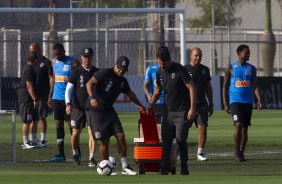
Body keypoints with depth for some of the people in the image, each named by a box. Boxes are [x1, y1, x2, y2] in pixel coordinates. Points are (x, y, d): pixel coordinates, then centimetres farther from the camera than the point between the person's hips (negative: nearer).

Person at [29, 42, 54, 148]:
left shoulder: (46, 62, -5)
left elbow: (51, 79, -7)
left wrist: (50, 95, -13)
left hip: (43, 95, -6)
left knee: (42, 117, -3)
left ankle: (43, 141, 2)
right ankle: (33, 140, 12)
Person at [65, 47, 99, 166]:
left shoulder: (97, 72, 7)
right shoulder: (76, 72, 0)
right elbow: (69, 89, -3)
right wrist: (68, 103, -16)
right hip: (78, 107, -1)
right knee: (76, 132, 0)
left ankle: (92, 157, -1)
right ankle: (75, 154, 22)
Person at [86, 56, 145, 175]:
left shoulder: (123, 81, 10)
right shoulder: (105, 73, -11)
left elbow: (130, 94, 29)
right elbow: (89, 83, -17)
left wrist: (140, 105, 29)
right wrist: (92, 97, -32)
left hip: (109, 111, 6)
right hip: (96, 111, -6)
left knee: (121, 136, -4)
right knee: (105, 141, -6)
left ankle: (125, 167, 1)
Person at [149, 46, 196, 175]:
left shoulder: (179, 70, -13)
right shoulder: (160, 72, 6)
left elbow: (191, 88, -13)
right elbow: (158, 90, 20)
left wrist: (192, 108, -18)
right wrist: (151, 105, 8)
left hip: (182, 112, -6)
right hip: (168, 111, 6)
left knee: (181, 140, -8)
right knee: (166, 141, 2)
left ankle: (184, 169, 5)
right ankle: (164, 170, 5)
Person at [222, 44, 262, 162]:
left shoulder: (251, 68, 9)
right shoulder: (231, 68, 0)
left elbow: (255, 85, 5)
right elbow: (225, 86, 3)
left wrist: (259, 100, -10)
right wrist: (225, 104, -3)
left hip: (248, 102, 4)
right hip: (235, 101, -4)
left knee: (245, 127, 5)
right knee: (238, 125, -17)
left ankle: (241, 152, 13)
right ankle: (237, 151, -7)